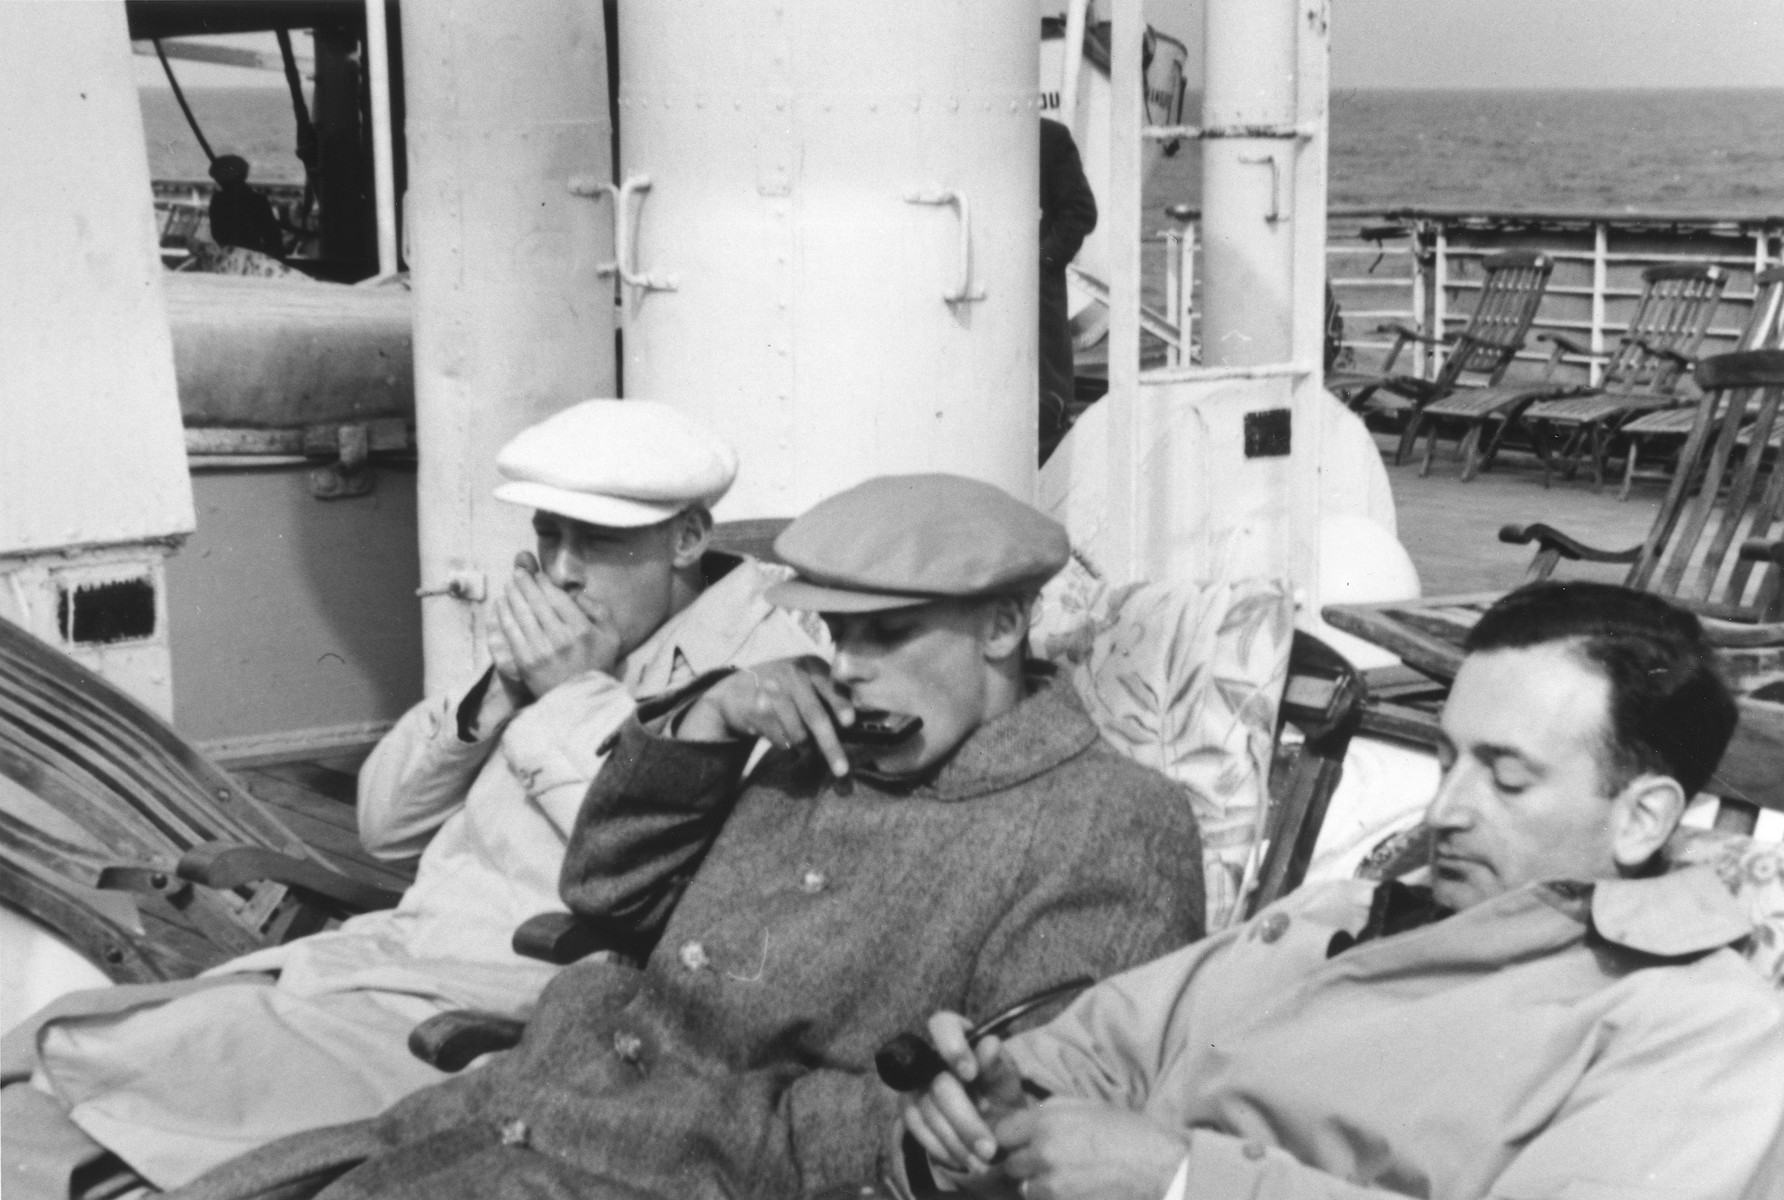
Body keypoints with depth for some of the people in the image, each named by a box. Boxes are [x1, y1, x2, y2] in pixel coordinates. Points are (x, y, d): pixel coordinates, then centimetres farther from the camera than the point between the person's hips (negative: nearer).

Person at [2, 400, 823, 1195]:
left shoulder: (767, 668, -7)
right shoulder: (556, 645, 16)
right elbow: (385, 825, 17)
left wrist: (580, 692, -13)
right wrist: (496, 695, -1)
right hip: (374, 958, 8)